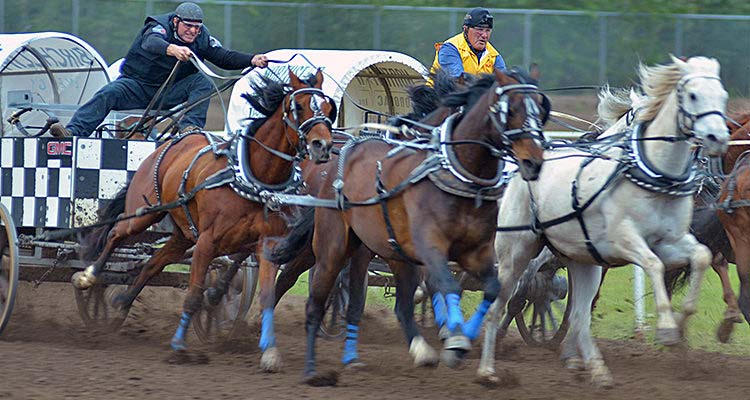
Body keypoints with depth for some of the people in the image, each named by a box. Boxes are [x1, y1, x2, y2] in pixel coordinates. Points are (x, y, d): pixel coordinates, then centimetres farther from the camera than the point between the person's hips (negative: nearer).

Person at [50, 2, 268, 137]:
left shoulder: (201, 38, -3)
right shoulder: (160, 26, -18)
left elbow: (224, 58, -5)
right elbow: (151, 43, -41)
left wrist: (252, 60, -23)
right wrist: (171, 49, -64)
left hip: (169, 92, 3)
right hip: (137, 85, -3)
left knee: (203, 82, -19)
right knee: (107, 94, -29)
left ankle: (190, 126, -32)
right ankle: (73, 131, -39)